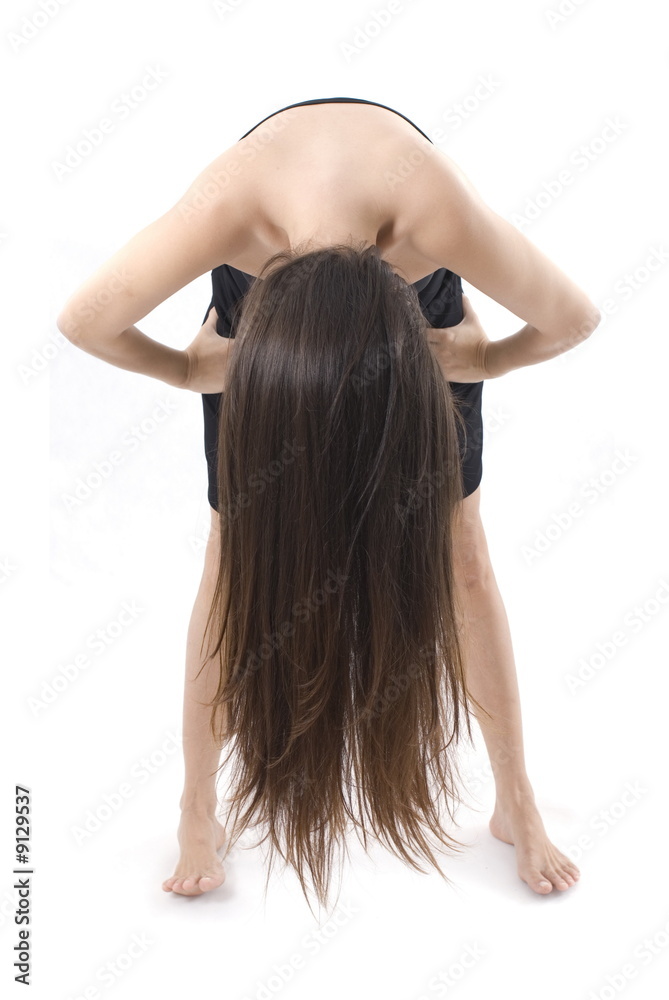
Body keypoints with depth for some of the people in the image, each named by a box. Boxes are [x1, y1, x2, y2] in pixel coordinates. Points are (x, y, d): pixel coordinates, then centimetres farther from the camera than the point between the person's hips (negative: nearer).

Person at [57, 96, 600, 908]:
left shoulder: (438, 215, -43)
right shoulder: (224, 212, -42)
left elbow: (574, 319, -26)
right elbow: (82, 320, -26)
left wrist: (485, 361, -12)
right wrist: (188, 370, -14)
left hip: (419, 297, 0)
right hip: (259, 295, 0)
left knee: (456, 546, -5)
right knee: (239, 551, -5)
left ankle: (517, 806, 13)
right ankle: (199, 813, 14)